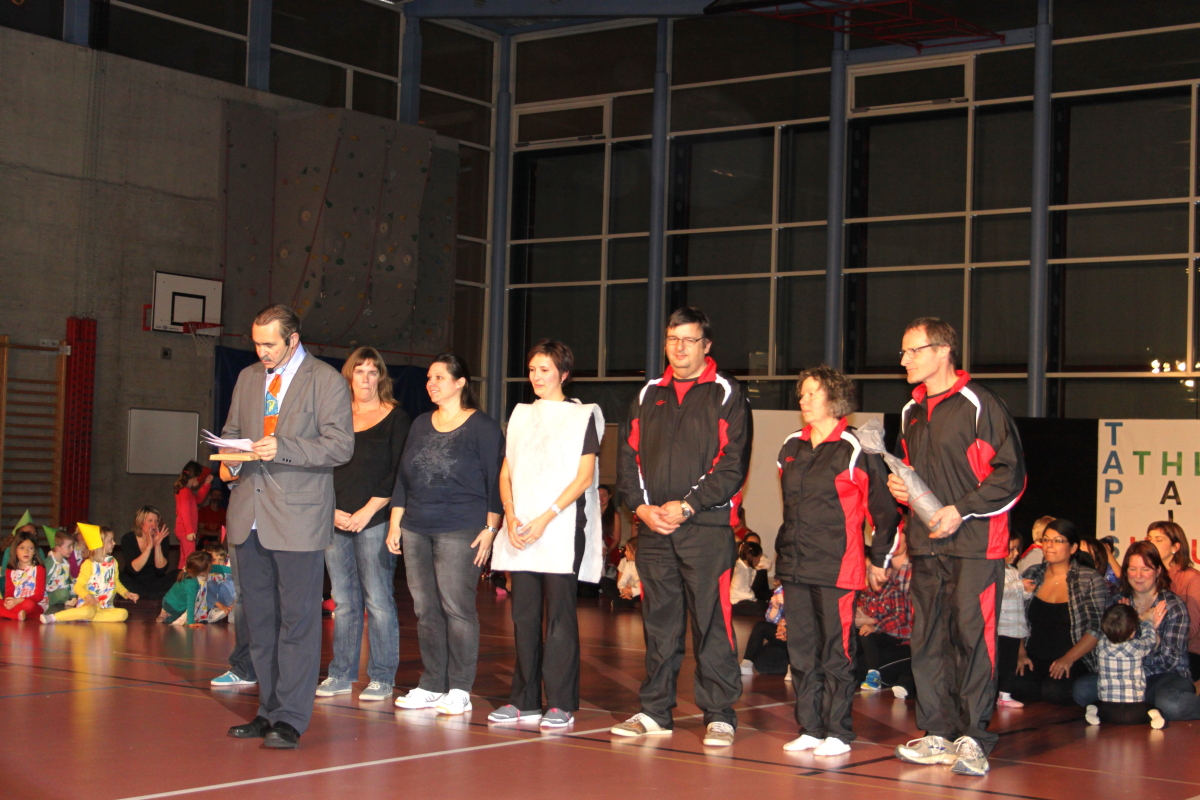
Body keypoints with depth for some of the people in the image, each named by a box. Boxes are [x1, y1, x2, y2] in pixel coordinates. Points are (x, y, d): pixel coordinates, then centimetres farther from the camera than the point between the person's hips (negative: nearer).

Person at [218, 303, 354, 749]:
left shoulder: (326, 381, -3)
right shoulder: (248, 378, 16)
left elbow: (340, 445, -10)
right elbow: (231, 431, 24)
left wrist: (283, 448, -21)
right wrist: (228, 462, 3)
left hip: (298, 516, -6)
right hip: (250, 516, 6)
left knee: (297, 620, -4)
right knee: (258, 619, 11)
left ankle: (290, 720, 0)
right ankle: (269, 710, 21)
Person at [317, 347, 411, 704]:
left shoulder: (395, 418, 1)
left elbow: (398, 474, -5)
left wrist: (367, 511, -11)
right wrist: (331, 510, -2)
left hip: (374, 521, -4)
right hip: (336, 520, 4)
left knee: (378, 600, -5)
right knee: (344, 602, 8)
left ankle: (381, 678, 0)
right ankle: (342, 675, 14)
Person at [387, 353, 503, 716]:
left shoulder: (483, 427, 0)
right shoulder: (420, 425, 17)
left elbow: (495, 481, -3)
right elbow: (403, 476, 20)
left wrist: (490, 528, -9)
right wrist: (395, 523, 14)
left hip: (461, 532, -6)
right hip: (416, 529, 6)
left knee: (456, 607, -7)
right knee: (425, 609, 6)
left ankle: (460, 690, -2)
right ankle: (431, 686, 12)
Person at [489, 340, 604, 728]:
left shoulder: (582, 416, 2)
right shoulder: (521, 415, 17)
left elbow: (584, 477, -6)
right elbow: (506, 473, 14)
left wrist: (546, 518, -14)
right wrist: (511, 516, -4)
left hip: (561, 531, -5)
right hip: (520, 531, 5)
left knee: (559, 615, -6)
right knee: (524, 615, 5)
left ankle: (561, 704, -4)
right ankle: (524, 700, 11)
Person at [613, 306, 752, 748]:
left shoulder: (726, 394, 2)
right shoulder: (648, 396, 17)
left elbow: (733, 462, -7)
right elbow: (627, 455, 14)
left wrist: (688, 505, -13)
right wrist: (642, 505, -1)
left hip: (708, 526, -5)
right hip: (654, 528, 5)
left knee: (711, 621, -6)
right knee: (659, 621, 9)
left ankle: (719, 715, 1)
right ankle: (655, 711, 17)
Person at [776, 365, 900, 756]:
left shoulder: (855, 449, -6)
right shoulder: (792, 447, 14)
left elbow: (884, 507, -1)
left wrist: (880, 560, 2)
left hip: (837, 569, -7)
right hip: (794, 567, 7)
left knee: (836, 651, -3)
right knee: (801, 650, 8)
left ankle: (838, 733, 4)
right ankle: (810, 728, 16)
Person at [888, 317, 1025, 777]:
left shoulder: (978, 404, -8)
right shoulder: (912, 412, 17)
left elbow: (1011, 473, -10)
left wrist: (961, 510, -16)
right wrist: (899, 487, 9)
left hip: (973, 544, -7)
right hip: (926, 545, 8)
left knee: (971, 637, -8)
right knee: (928, 640, 7)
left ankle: (973, 739, -2)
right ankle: (938, 735, 14)